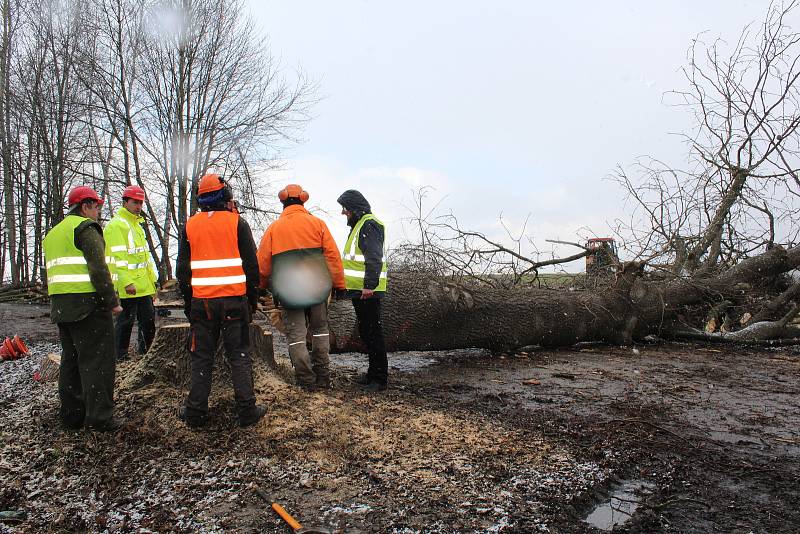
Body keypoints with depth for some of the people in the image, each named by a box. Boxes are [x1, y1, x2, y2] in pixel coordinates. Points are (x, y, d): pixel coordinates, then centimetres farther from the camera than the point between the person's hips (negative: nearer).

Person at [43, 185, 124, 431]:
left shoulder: (53, 233, 23)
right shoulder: (86, 227, -7)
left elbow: (54, 272, 23)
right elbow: (98, 268, -17)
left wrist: (61, 305, 23)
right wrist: (112, 301, -13)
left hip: (60, 307, 9)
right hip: (88, 303, -9)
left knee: (71, 360, 15)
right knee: (97, 360, -4)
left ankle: (71, 414, 21)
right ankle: (99, 416, -2)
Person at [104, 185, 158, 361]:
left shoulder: (137, 224, 20)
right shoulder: (116, 225, -10)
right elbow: (117, 257, -18)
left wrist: (152, 279, 22)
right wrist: (127, 282, -24)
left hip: (144, 286, 9)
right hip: (128, 287, -9)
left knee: (149, 321, 14)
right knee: (125, 322, 0)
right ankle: (121, 358, 10)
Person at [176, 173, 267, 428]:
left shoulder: (189, 226, 7)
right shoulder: (237, 223, -2)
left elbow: (182, 268, 10)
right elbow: (251, 264, -3)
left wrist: (187, 300, 18)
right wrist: (253, 297, 6)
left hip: (201, 300, 2)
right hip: (234, 300, -2)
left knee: (201, 358, 10)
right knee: (239, 356, 4)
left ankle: (196, 412, 15)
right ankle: (247, 411, 7)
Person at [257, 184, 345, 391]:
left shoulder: (274, 228, 5)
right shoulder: (317, 223, 3)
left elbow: (263, 262, 4)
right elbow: (332, 256, -2)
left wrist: (263, 287, 19)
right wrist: (339, 285, 2)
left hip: (288, 289, -1)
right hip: (317, 286, 1)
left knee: (296, 333, 6)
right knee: (320, 328, 16)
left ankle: (307, 380, 7)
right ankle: (323, 376, 16)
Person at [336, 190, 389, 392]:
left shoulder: (369, 225, -14)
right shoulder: (359, 225, 20)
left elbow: (374, 259, -24)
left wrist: (369, 285, -29)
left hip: (367, 291, -11)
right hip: (360, 290, 11)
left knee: (373, 332, -6)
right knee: (365, 331, 17)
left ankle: (380, 379, 1)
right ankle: (373, 373, 28)